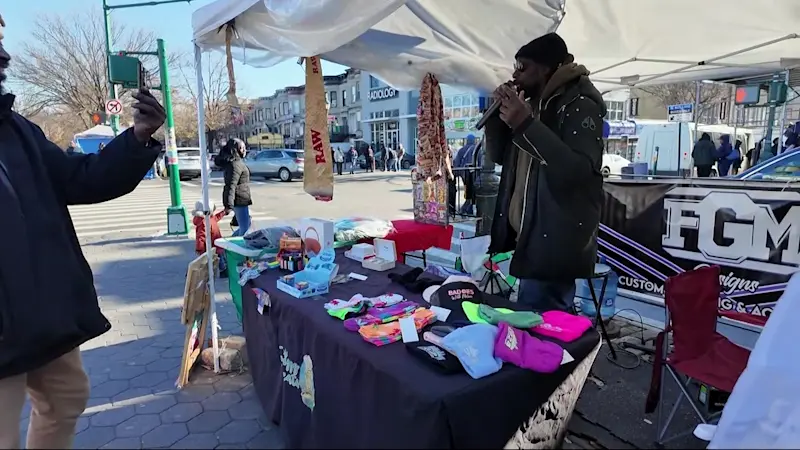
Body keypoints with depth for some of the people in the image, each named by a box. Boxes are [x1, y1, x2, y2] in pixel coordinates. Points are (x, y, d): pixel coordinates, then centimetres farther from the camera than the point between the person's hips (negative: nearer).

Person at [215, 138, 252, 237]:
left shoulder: (237, 162, 14)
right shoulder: (236, 164, -17)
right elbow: (231, 185, -26)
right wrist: (229, 204, -31)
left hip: (240, 200, 10)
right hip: (239, 200, -10)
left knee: (246, 225, 21)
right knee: (244, 228, -4)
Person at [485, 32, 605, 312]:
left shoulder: (580, 105, -11)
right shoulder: (533, 104, 16)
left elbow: (579, 171, -25)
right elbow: (497, 155, 17)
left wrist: (527, 125, -28)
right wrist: (498, 113, 1)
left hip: (555, 244, -9)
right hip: (528, 235, 9)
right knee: (539, 320, 18)